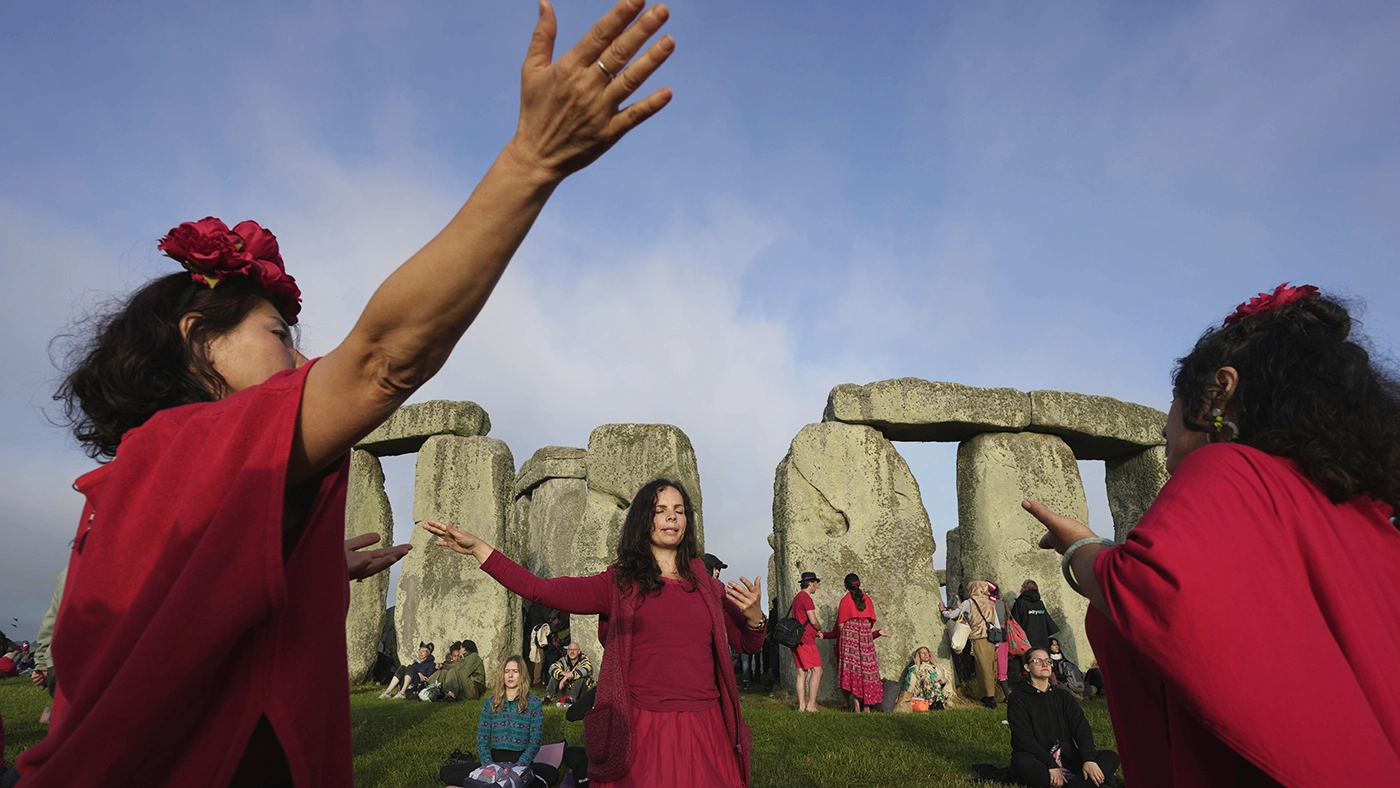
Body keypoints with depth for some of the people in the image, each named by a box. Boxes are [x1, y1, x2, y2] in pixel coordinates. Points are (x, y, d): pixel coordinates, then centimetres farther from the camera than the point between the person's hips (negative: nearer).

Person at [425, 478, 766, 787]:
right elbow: (542, 590, -8)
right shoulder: (619, 583, -1)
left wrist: (754, 615, -9)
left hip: (703, 729, 2)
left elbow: (748, 644, 15)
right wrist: (477, 548, -13)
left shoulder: (706, 586, 7)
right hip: (643, 732, -2)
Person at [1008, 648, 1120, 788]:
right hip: (1038, 763, -5)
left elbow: (1081, 727, 0)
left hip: (1067, 759, 5)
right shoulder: (1018, 697, -2)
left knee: (1111, 757, -15)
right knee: (1021, 762, -38)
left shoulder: (1063, 696, 14)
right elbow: (1024, 737, -13)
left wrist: (1088, 759, -18)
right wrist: (1051, 765, -24)